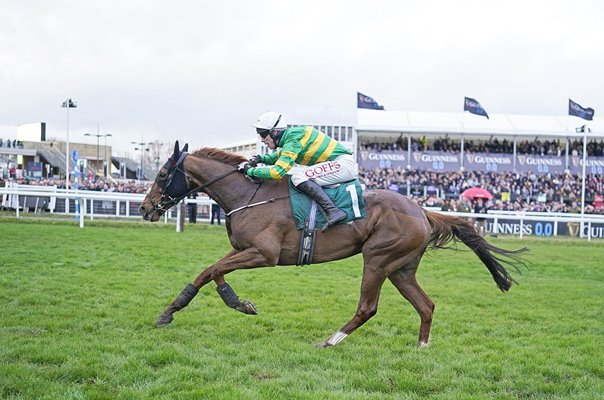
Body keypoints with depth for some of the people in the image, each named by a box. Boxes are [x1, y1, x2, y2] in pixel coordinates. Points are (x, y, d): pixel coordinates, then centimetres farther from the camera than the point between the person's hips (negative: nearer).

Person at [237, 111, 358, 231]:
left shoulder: (293, 139, -18)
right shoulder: (289, 136, 11)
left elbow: (277, 172, -25)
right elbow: (279, 156, 31)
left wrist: (250, 170, -13)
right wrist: (261, 158, 12)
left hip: (344, 163, -10)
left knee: (299, 177, -21)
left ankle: (333, 211, -28)